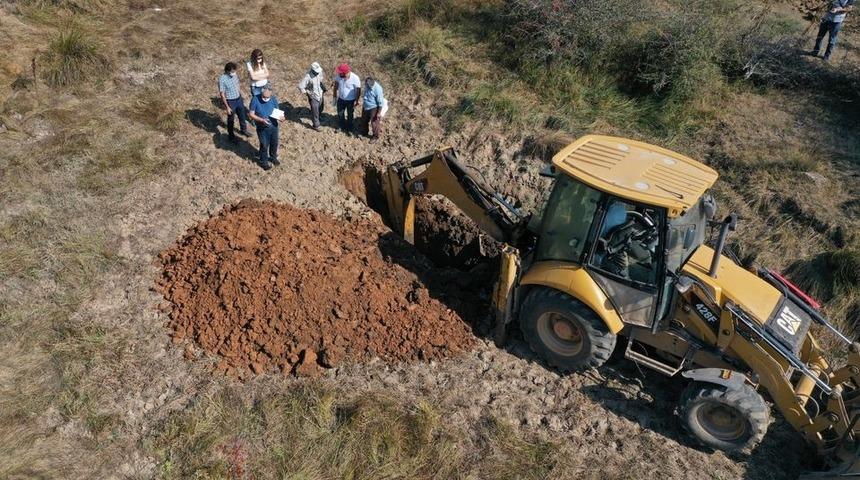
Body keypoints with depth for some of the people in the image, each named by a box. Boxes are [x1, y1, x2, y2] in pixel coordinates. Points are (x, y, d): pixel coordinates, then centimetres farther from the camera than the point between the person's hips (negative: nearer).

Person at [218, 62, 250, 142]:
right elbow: (222, 94, -21)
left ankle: (243, 130, 47)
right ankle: (231, 135, 32)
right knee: (231, 119, 12)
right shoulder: (222, 79, -26)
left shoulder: (234, 75, -6)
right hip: (230, 102, -6)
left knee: (242, 116, 22)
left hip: (238, 99, 6)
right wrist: (227, 107, -20)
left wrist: (241, 98, 18)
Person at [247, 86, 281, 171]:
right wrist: (262, 120, -30)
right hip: (262, 128, -4)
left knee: (274, 143, 22)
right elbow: (252, 115, -15)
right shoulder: (255, 100, -20)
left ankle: (273, 157, 49)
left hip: (274, 126, 4)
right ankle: (264, 162, 35)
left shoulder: (274, 99, -11)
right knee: (264, 145, 11)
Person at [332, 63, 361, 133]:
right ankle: (342, 127, 44)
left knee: (350, 115, 17)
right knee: (340, 114, 19)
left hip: (351, 100, -3)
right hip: (341, 99, 3)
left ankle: (349, 129, 38)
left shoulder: (355, 78, -28)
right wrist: (335, 96, 5)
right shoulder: (338, 75, -18)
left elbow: (358, 90, -17)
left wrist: (356, 101, -14)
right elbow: (336, 85, 0)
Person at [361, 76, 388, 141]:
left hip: (374, 108, -7)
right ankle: (366, 132, 50)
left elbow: (380, 102, -22)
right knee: (364, 121, 23)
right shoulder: (367, 85, -9)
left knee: (374, 123, 10)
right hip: (366, 107, 8)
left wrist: (379, 113, -17)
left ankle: (375, 136, 33)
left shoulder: (377, 89, -30)